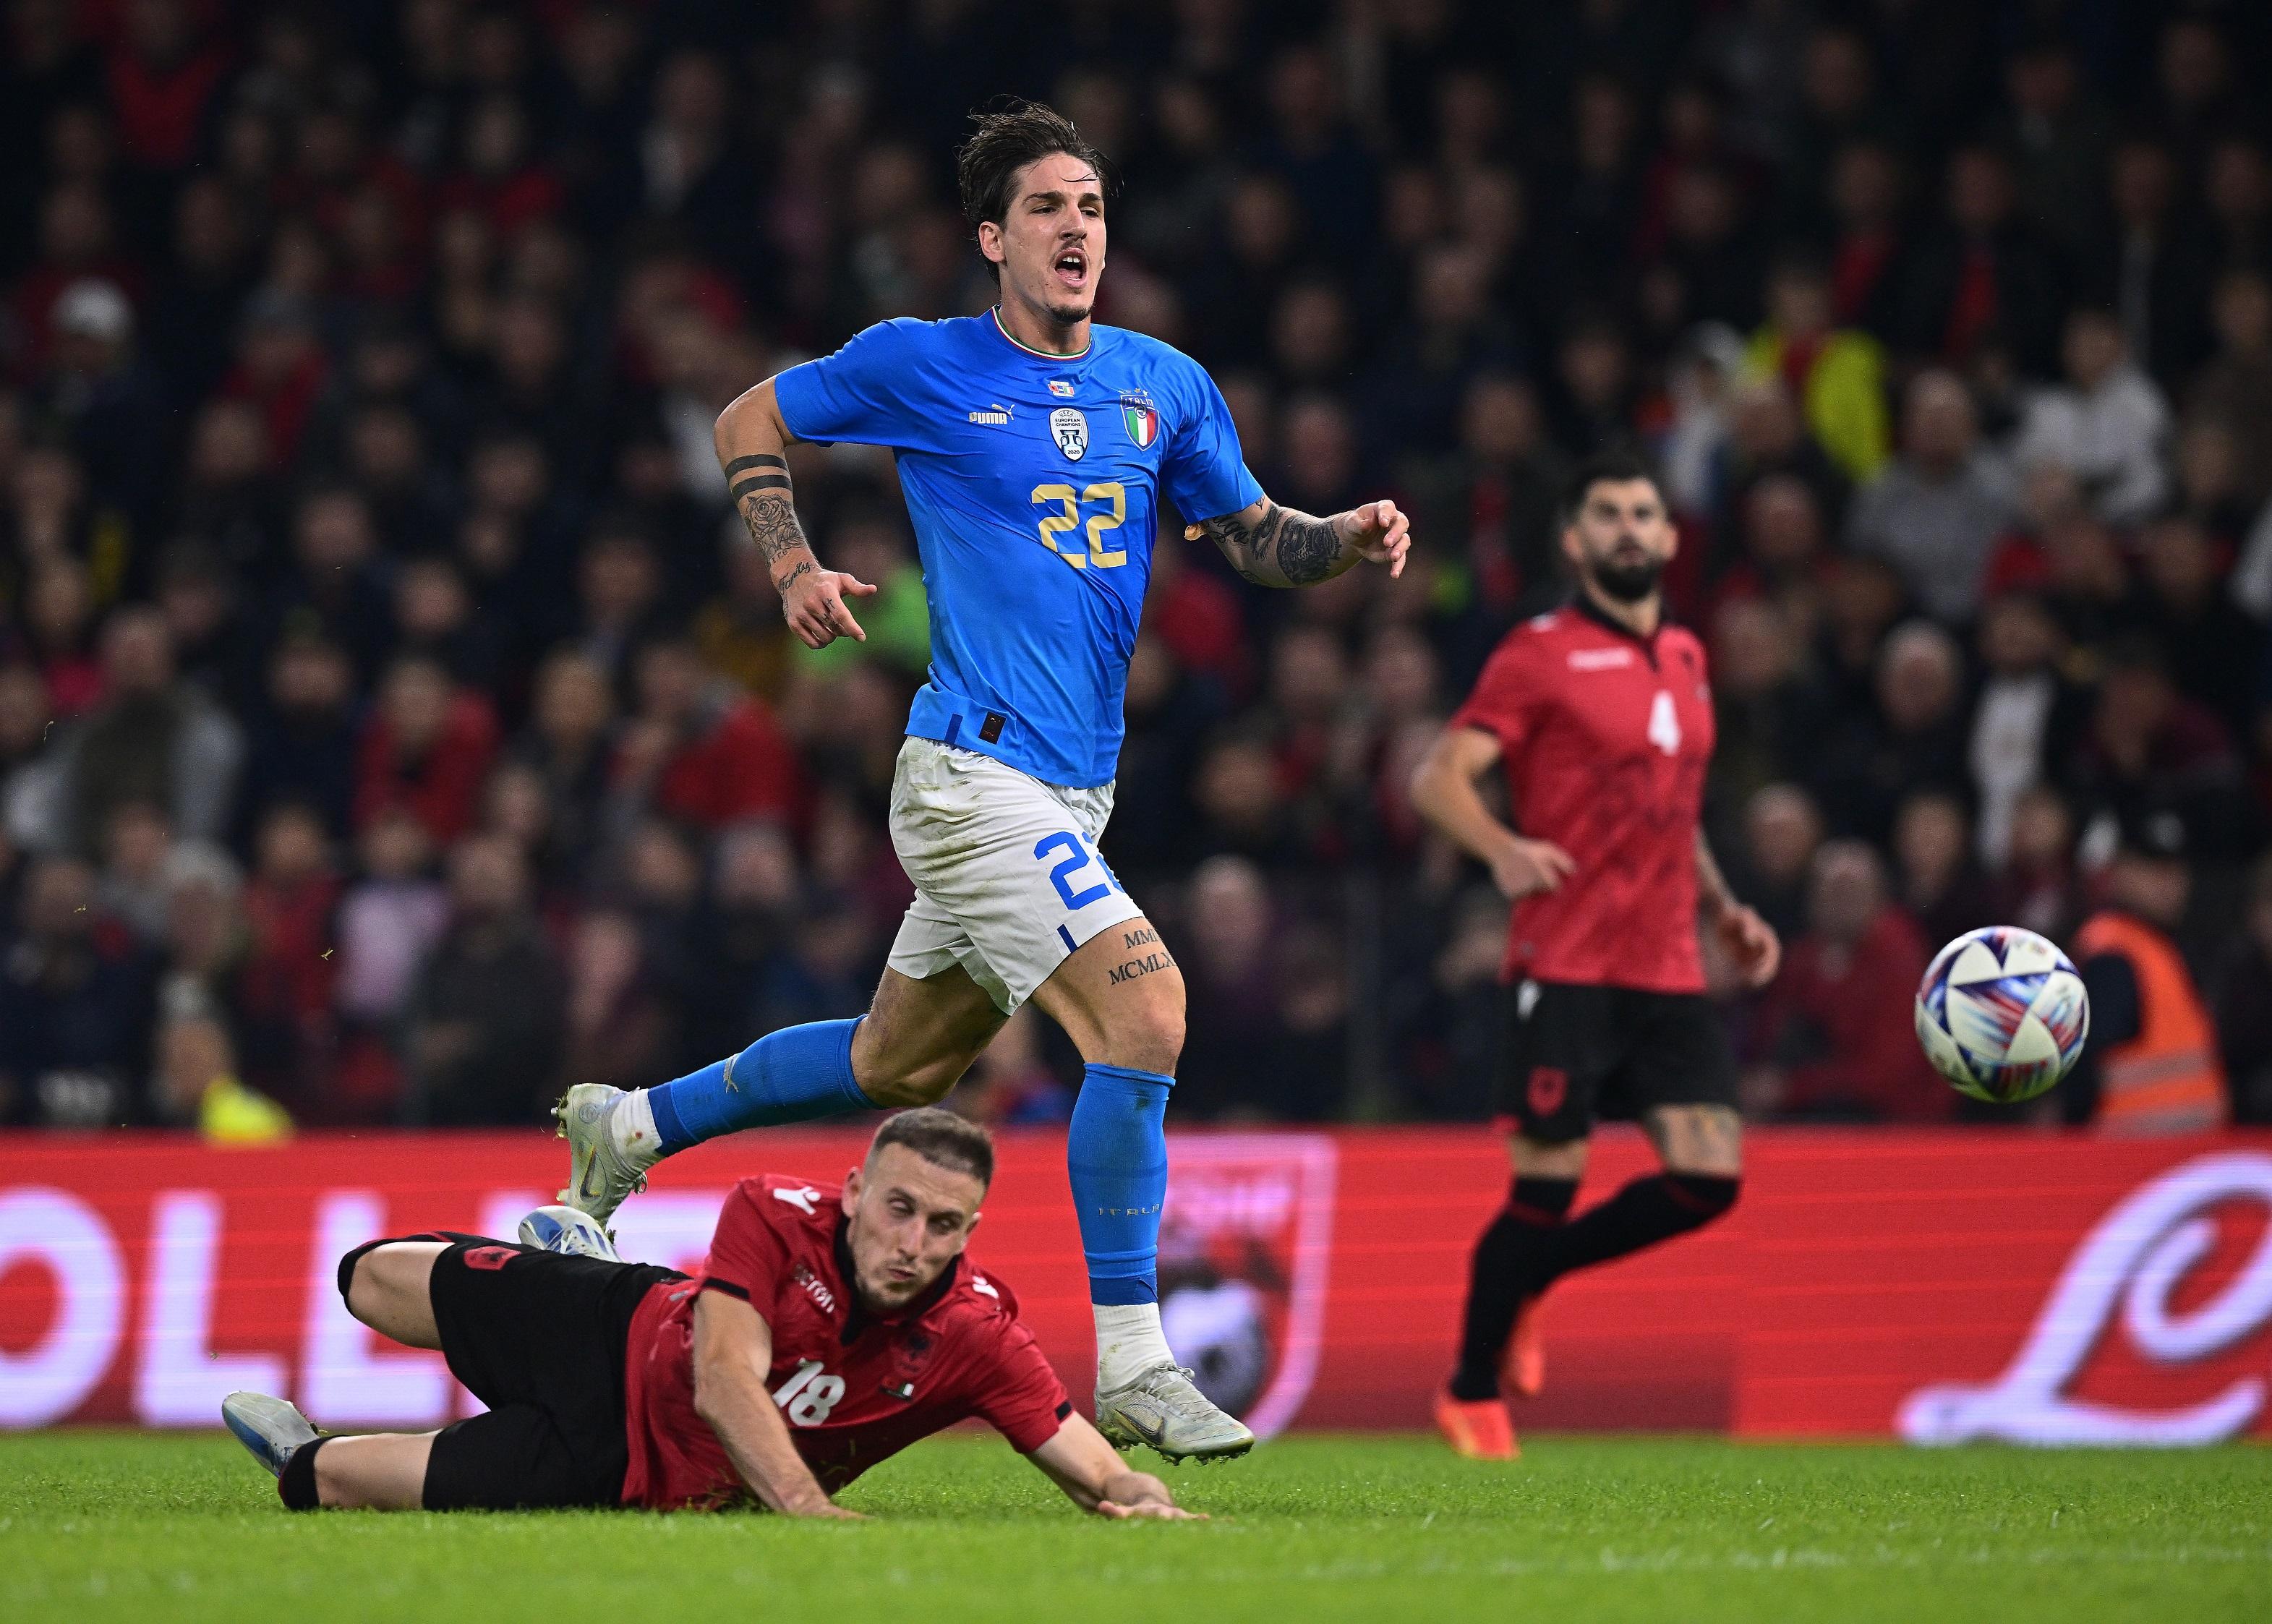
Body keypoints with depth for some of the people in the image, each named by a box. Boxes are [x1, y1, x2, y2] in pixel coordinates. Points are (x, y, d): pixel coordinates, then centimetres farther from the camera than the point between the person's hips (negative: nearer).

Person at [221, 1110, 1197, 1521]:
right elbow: (726, 1382, -41)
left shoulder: (978, 1337, -31)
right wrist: (807, 1505, -55)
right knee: (373, 1280, 21)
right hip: (623, 1332, 1)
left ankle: (300, 1466, 39)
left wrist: (1137, 1499, -54)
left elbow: (1093, 1469, -31)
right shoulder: (776, 1218, -31)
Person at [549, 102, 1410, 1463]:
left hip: (1069, 788, 7)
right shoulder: (922, 367, -4)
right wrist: (795, 570, -4)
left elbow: (1253, 537, 17)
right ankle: (1132, 1366, -17)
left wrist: (1348, 538, -4)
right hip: (976, 773, -7)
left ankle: (629, 1129, 40)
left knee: (899, 1065, 18)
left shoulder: (1165, 385, 10)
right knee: (1145, 1006, -21)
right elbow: (751, 422, 10)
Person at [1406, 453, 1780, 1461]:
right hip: (1565, 969, -6)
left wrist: (1722, 908, 18)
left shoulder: (1685, 658, 18)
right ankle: (1473, 1395, 11)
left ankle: (1530, 1275, 19)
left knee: (1709, 1178, -5)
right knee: (1549, 1183, -8)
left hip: (1668, 972, 6)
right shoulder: (1541, 655, -3)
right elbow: (1438, 777, -9)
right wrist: (1502, 849, -27)